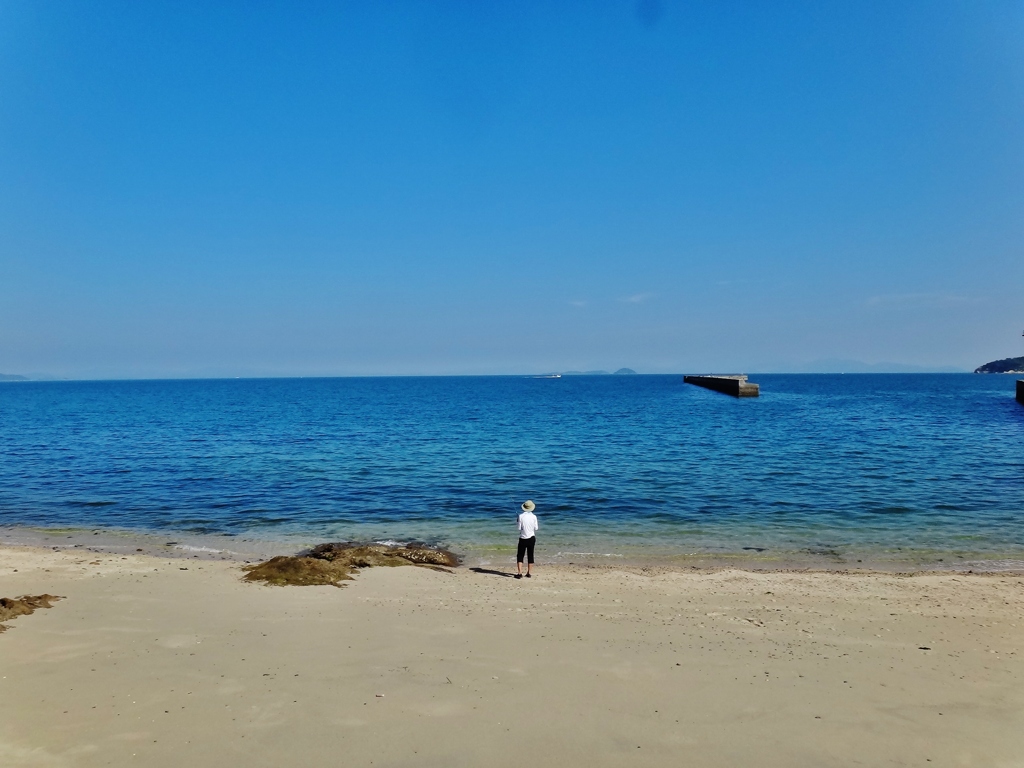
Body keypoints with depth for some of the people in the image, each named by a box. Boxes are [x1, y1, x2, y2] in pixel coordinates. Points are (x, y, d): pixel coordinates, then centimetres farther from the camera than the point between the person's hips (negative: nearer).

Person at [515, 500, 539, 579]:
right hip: (531, 538, 2)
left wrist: (517, 521, 8)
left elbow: (519, 527, -9)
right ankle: (529, 573, 13)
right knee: (530, 555, 11)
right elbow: (536, 528, -1)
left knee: (520, 556, 5)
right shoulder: (534, 516, -6)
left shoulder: (521, 516, -12)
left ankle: (519, 573, -3)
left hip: (523, 538, -2)